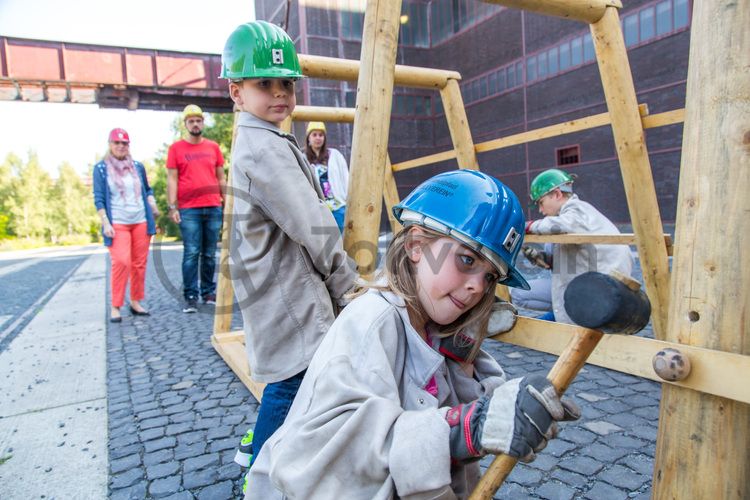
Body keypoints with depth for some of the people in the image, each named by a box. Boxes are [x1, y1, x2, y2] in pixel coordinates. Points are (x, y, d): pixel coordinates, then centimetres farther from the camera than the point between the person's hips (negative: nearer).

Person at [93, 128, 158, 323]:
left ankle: (135, 302, 16)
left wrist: (153, 206, 0)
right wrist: (105, 223, -9)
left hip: (141, 222, 4)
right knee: (121, 262, -14)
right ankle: (115, 307, -5)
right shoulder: (101, 168, 3)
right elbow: (99, 198, -1)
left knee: (139, 263, 4)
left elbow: (147, 190, 20)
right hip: (117, 224, -3)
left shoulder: (137, 166, 11)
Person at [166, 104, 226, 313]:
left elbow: (221, 178, 15)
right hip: (188, 209, -2)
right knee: (191, 253, -4)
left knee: (210, 254, 8)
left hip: (213, 208, 3)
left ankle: (208, 292, 18)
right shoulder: (176, 148, 6)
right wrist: (172, 207, -6)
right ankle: (190, 297, 3)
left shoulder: (213, 147, 13)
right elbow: (172, 179, 2)